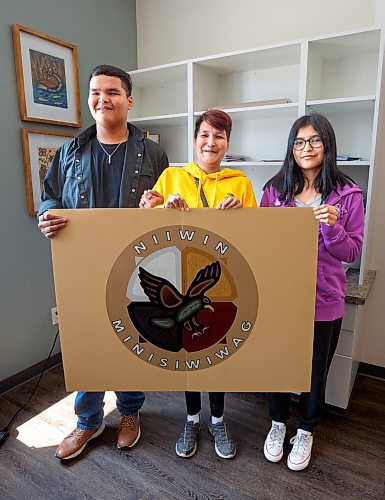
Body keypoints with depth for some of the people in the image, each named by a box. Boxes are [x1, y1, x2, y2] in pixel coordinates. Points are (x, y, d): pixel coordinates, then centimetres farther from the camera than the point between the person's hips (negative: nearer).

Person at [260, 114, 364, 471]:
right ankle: (278, 423, 44)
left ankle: (305, 432, 43)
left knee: (315, 371, 16)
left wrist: (332, 227, -21)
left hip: (324, 300, -1)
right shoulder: (275, 190, -1)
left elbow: (352, 252, -4)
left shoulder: (348, 195, -5)